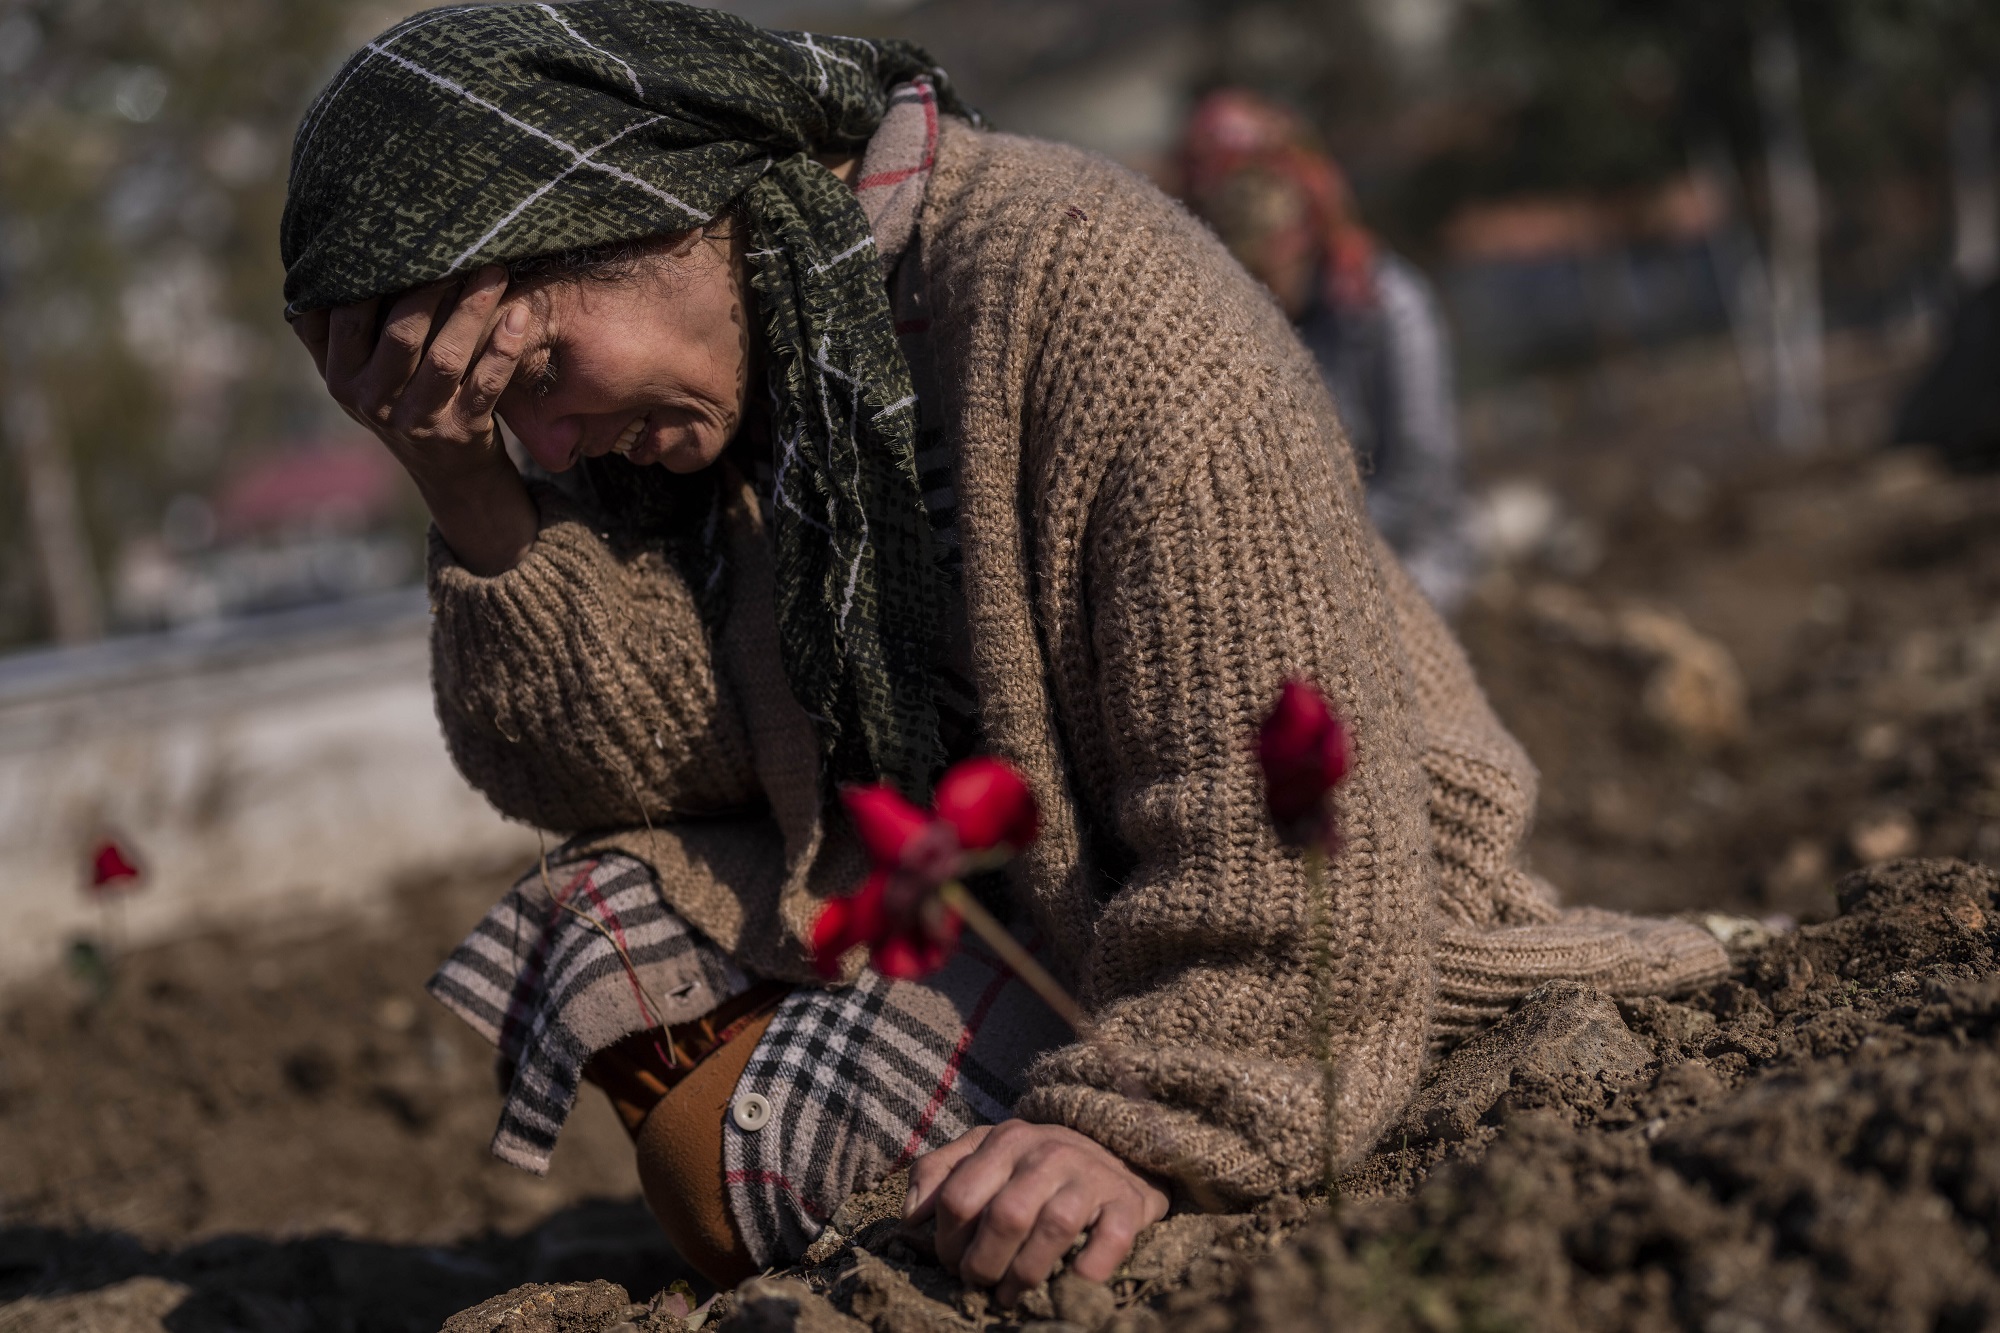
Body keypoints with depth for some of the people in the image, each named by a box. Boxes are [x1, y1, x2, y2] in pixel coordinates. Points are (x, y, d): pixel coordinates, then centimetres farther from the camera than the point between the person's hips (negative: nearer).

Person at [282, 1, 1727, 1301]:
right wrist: (463, 478, -19)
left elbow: (1285, 818, -29)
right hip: (969, 895, 8)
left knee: (793, 1138, -22)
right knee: (615, 914, -8)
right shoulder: (715, 356, 0)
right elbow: (635, 755, -8)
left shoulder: (1084, 294, -25)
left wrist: (1147, 1134, -35)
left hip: (1314, 967, -8)